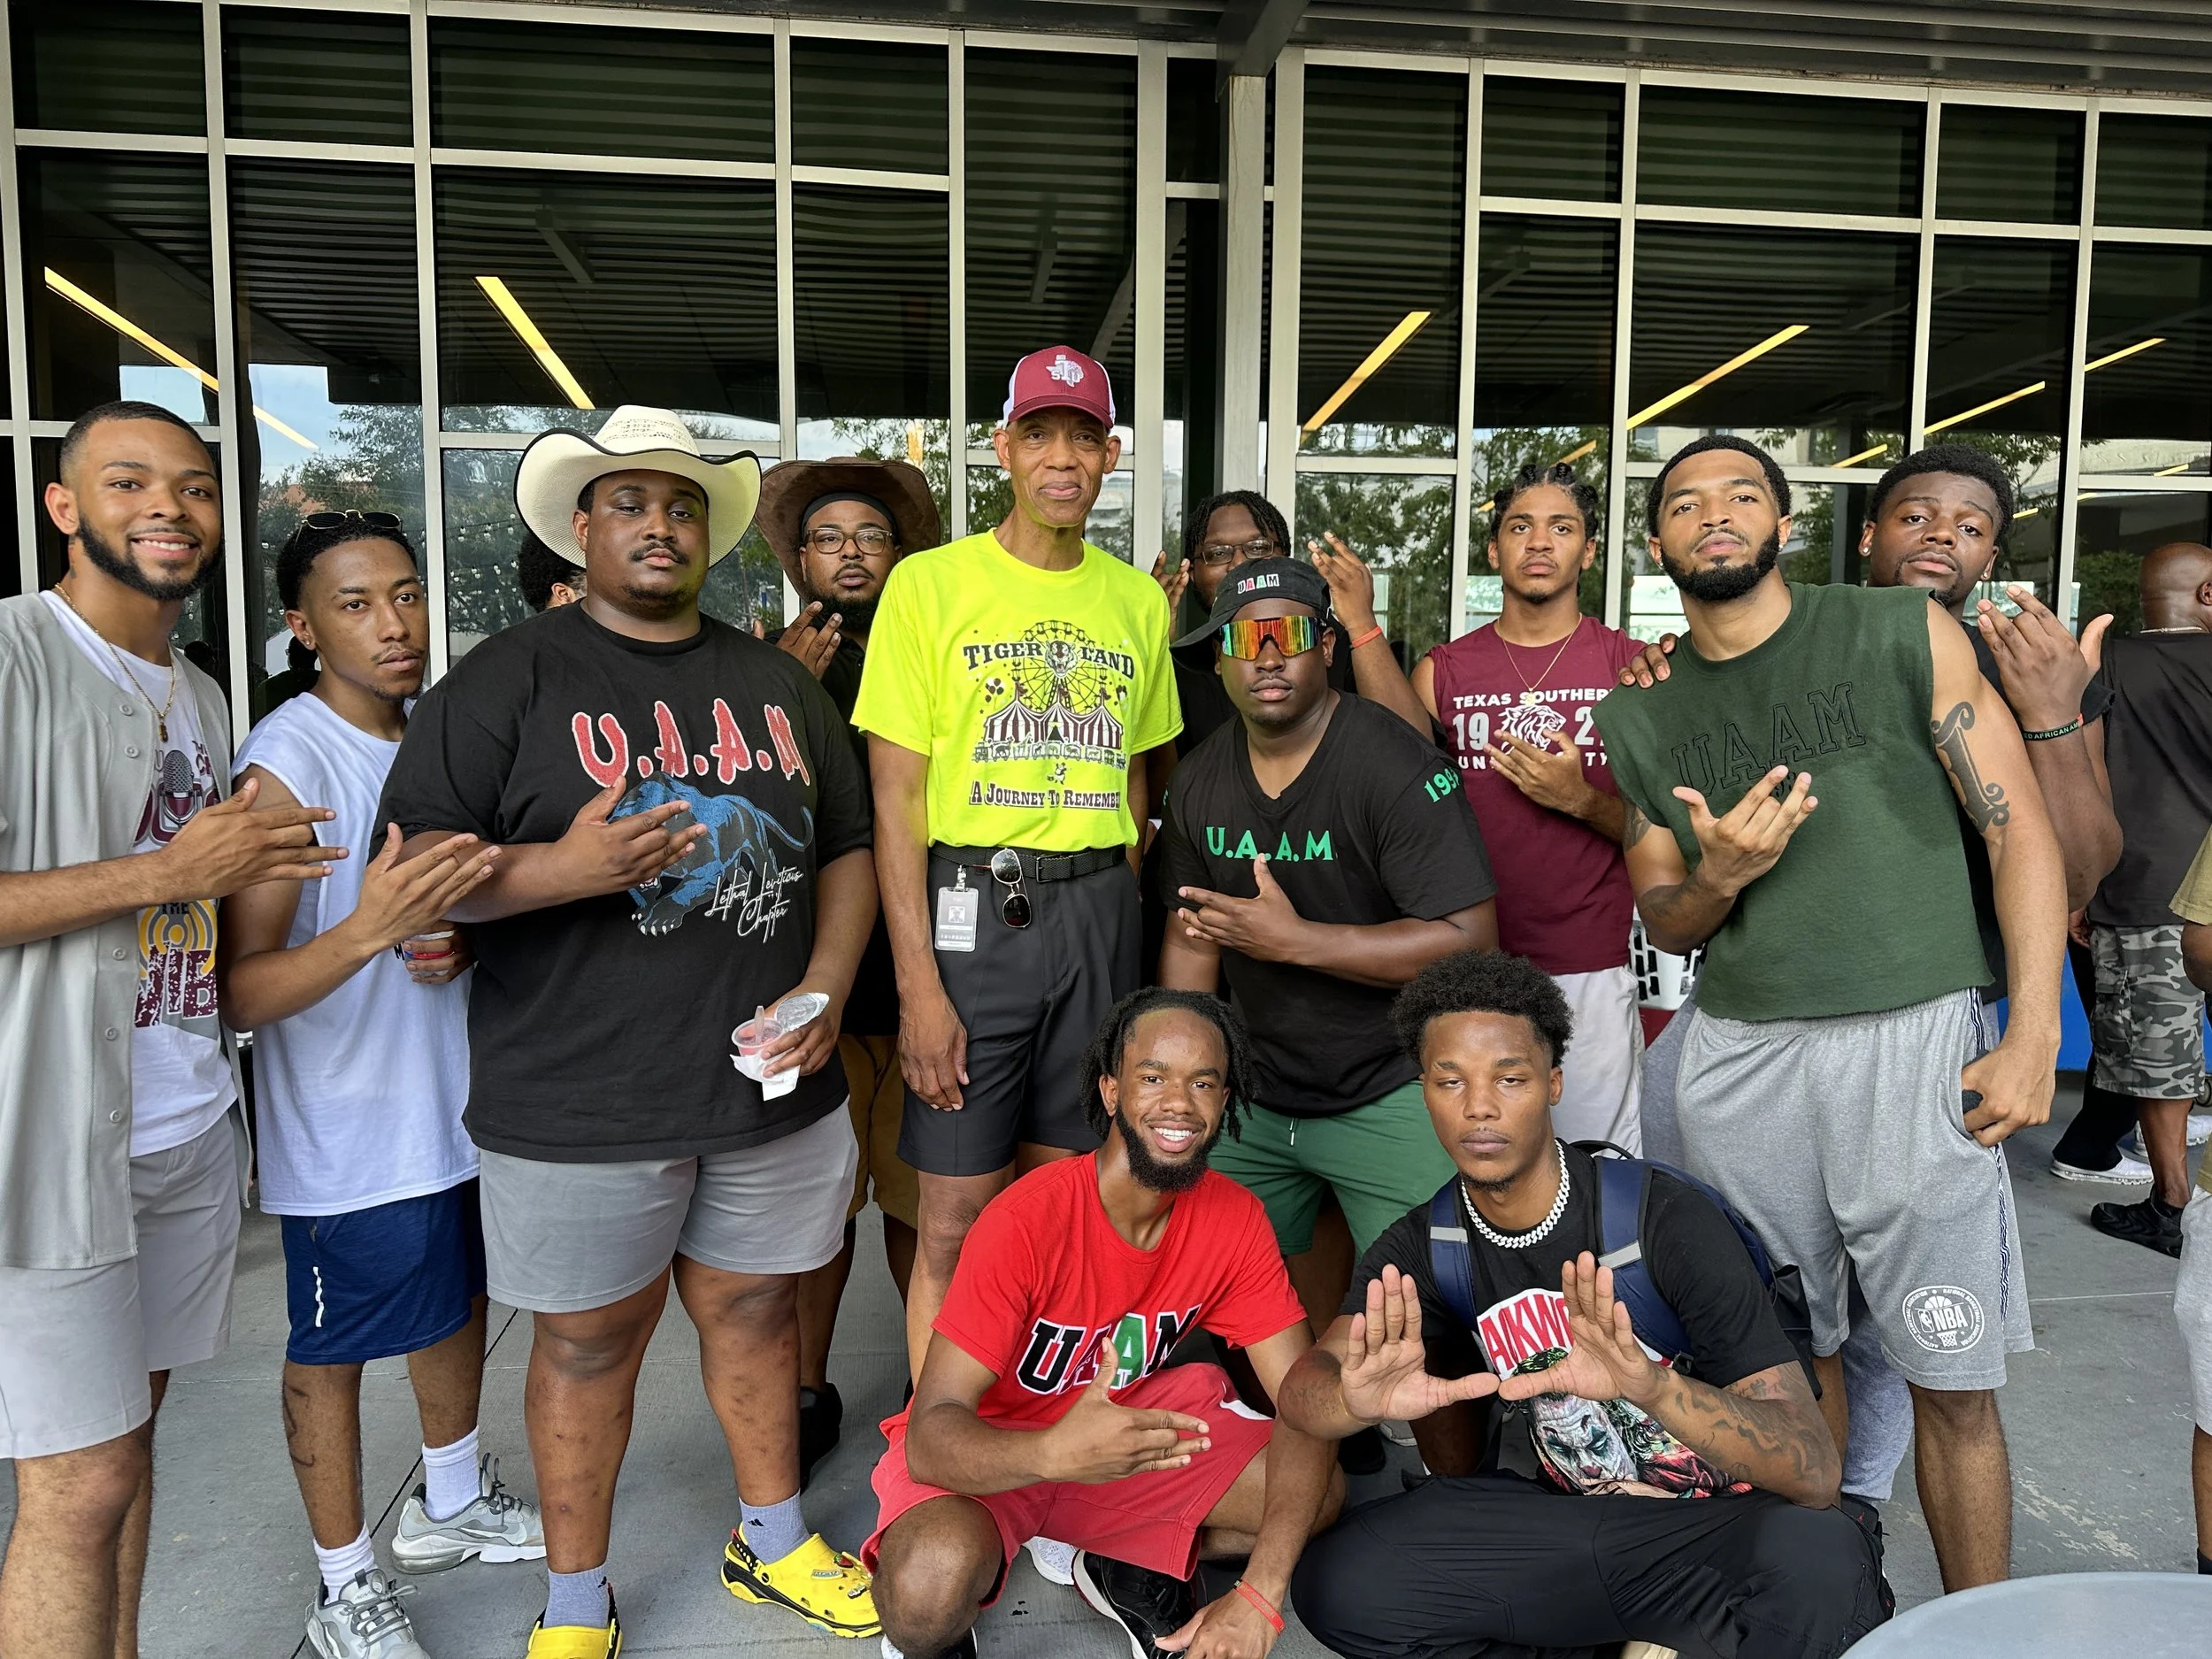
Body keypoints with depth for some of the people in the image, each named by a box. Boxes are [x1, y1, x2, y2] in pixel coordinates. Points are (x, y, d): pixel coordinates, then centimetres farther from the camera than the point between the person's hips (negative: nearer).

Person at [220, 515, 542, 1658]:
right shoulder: (288, 766, -20)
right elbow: (240, 994, -24)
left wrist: (459, 944, -6)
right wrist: (369, 932, -41)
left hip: (456, 1095, 7)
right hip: (347, 1127, -7)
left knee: (456, 1303, 22)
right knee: (333, 1349, 10)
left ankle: (450, 1504, 46)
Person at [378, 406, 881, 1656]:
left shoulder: (778, 683, 10)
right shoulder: (508, 682, -3)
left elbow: (848, 847, 13)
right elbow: (417, 864, -7)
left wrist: (823, 992, -2)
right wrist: (561, 869, -24)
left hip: (769, 1082, 4)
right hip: (579, 1104, -3)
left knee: (756, 1313, 18)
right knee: (589, 1344, 10)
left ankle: (775, 1542, 40)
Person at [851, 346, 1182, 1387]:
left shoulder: (1138, 600, 11)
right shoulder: (930, 584, -3)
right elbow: (896, 800, -7)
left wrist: (1119, 912, 7)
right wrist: (919, 983, -13)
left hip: (1097, 915, 4)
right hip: (970, 909, -4)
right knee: (958, 1217, 1)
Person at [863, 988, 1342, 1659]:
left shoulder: (1234, 1218, -13)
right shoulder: (1025, 1221, -28)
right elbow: (931, 1434, -31)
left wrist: (1259, 1596, -28)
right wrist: (1051, 1455, -53)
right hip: (987, 1450, -4)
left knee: (1320, 1493, -13)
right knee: (931, 1585, -36)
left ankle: (1127, 1569, 8)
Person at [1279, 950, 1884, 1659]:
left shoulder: (1667, 1218, -19)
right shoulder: (1420, 1248, -4)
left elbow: (1815, 1472, -24)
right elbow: (1302, 1387, -16)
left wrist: (1653, 1387, -44)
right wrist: (1360, 1398, -42)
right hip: (1551, 1513, 5)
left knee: (1818, 1560, -37)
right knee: (1336, 1584, -17)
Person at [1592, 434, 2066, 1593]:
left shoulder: (1901, 634, 1)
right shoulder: (1639, 717, 10)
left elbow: (2020, 831, -2)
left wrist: (2032, 1035, -10)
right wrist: (1718, 879, -8)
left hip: (1911, 1034, -2)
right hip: (1738, 1053, 3)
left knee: (1953, 1385, 3)